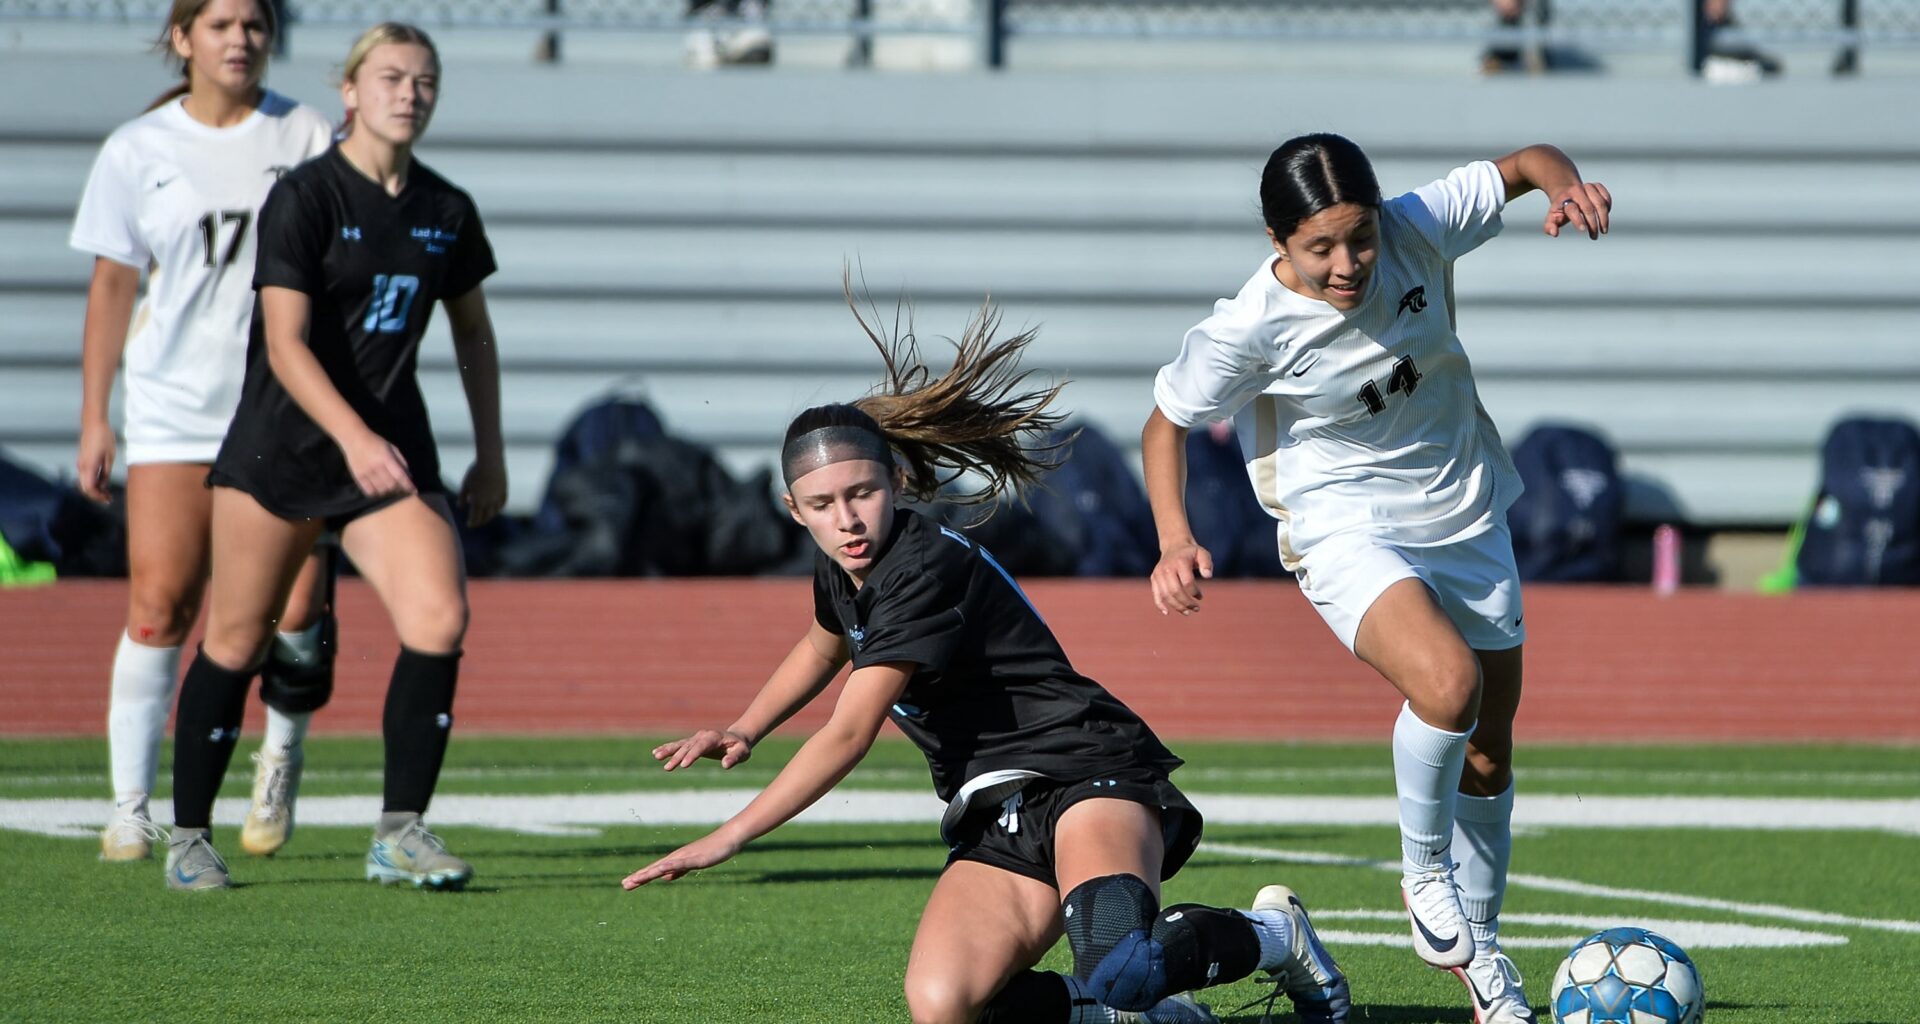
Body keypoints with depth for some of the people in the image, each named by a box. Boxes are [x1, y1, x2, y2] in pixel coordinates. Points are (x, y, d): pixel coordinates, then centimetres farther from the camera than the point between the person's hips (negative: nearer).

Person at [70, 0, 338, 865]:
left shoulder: (307, 139, 4)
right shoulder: (137, 151, 6)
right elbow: (112, 285, 9)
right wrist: (94, 420, 6)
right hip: (174, 405, 0)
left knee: (295, 608, -5)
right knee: (158, 605, -9)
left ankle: (280, 760, 22)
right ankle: (131, 808, -3)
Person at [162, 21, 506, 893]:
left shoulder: (447, 213, 5)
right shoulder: (304, 197, -11)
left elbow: (471, 331, 20)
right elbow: (285, 344, -18)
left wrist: (490, 454, 17)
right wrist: (355, 438, -30)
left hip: (394, 449, 4)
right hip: (280, 445, -4)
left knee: (439, 618, -15)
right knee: (235, 641, 3)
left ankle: (399, 834, -7)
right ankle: (188, 836, 17)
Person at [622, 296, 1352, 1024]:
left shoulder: (923, 569, -17)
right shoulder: (843, 570, 11)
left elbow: (847, 736, -19)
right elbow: (820, 650, 38)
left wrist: (727, 839, -14)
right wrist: (744, 731, 23)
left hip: (1087, 774, -7)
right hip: (1000, 825, 8)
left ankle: (1273, 934, -3)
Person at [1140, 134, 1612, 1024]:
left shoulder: (1416, 228, -17)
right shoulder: (1248, 329, -23)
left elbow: (1527, 163, -4)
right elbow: (1165, 423, -7)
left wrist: (1565, 183, -27)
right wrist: (1174, 538, -21)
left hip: (1467, 520, 5)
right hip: (1347, 532, -4)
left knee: (1488, 755, 14)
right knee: (1445, 682, -33)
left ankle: (1480, 948, 36)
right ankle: (1423, 872, -6)